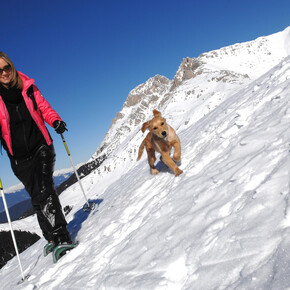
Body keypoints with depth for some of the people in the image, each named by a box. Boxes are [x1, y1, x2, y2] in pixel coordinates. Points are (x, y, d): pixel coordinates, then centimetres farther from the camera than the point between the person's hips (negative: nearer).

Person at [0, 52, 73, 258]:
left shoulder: (27, 86, 2)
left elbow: (43, 106, 9)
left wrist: (55, 120, -11)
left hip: (41, 147, -1)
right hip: (20, 158, 1)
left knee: (44, 190, -17)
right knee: (37, 197, 5)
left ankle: (61, 236, -15)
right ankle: (52, 238, 20)